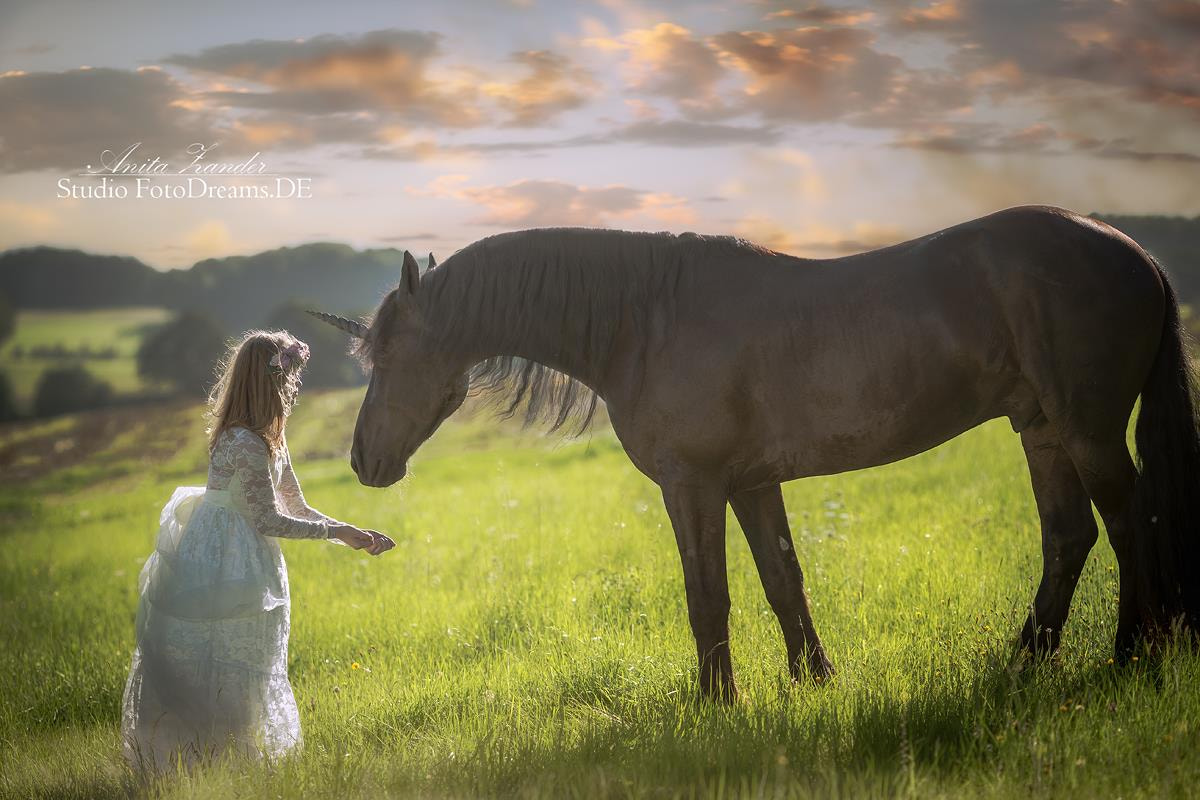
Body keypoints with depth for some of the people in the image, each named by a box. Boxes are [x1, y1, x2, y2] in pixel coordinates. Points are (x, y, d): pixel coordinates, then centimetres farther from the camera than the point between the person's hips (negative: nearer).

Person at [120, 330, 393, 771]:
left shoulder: (267, 439, 9)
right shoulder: (247, 445, -22)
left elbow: (296, 506, 14)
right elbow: (268, 521, -17)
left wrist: (354, 534, 6)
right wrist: (336, 531, -11)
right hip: (225, 569, -10)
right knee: (220, 668, -2)